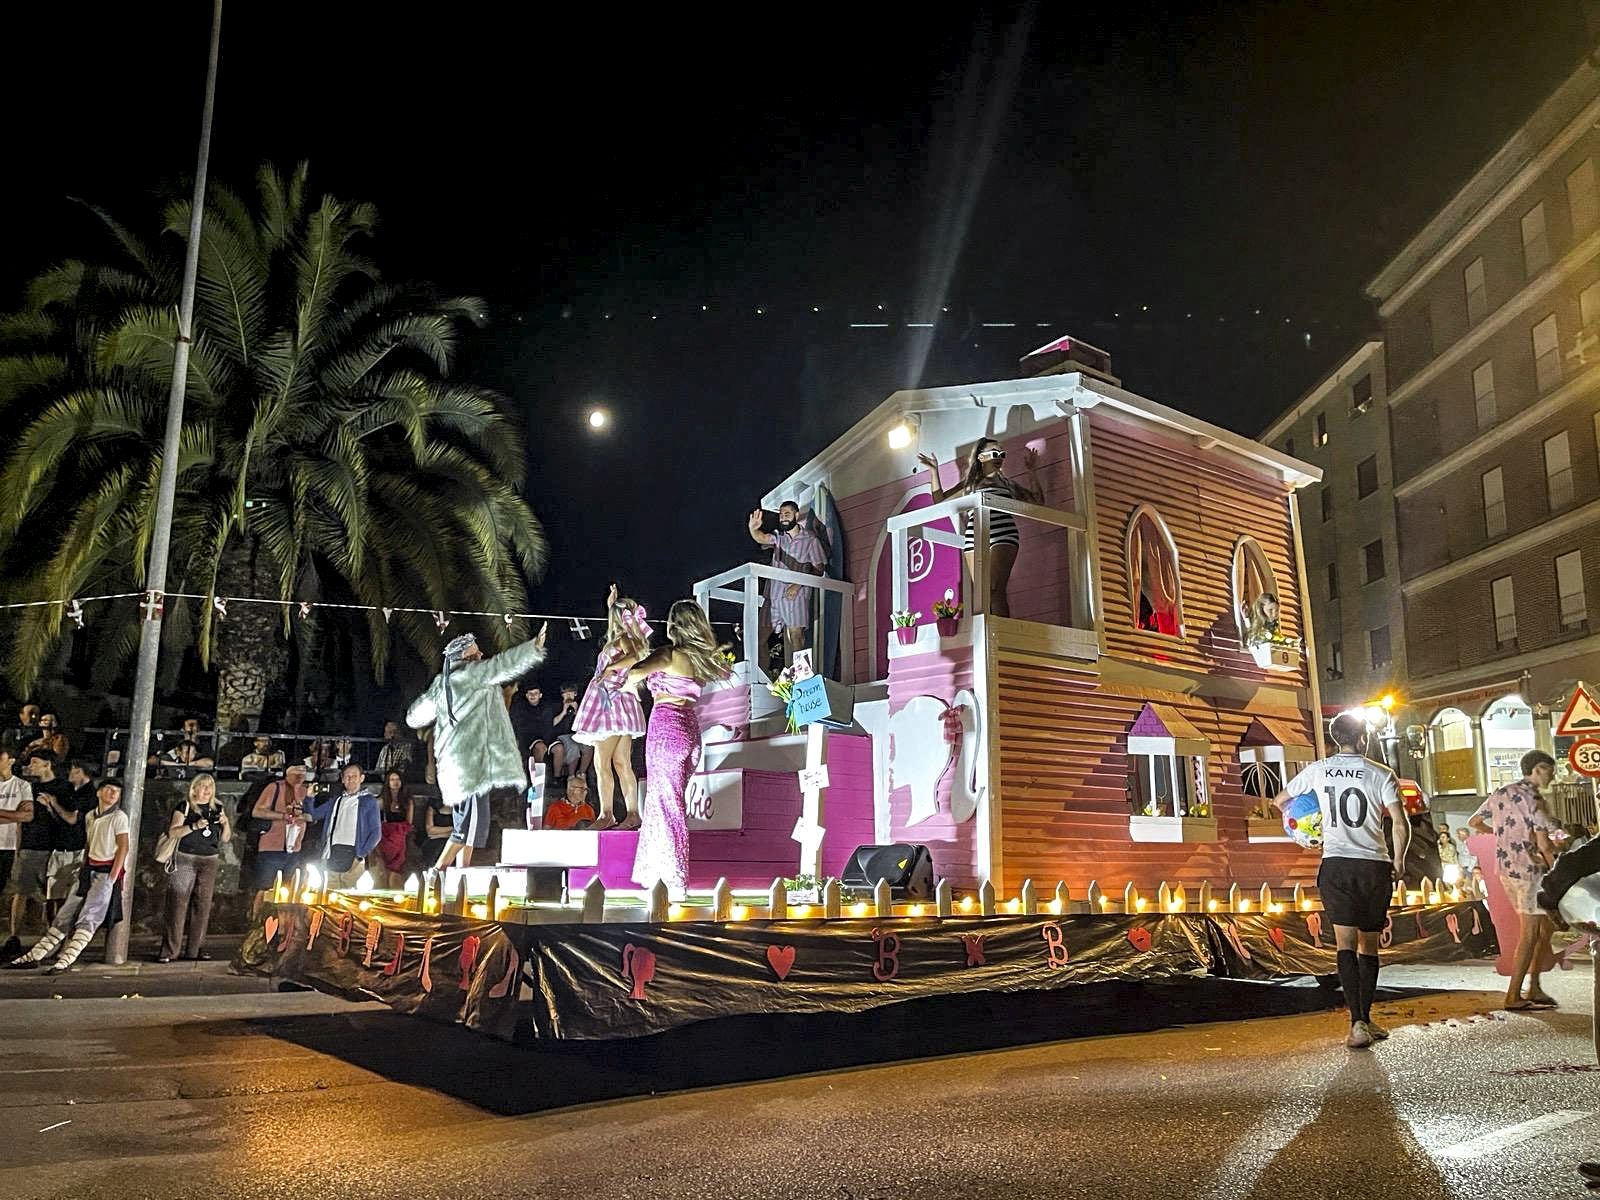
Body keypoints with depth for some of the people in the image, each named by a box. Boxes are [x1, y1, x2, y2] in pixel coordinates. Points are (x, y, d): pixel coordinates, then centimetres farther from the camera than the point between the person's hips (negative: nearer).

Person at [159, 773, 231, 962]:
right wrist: (194, 826, -18)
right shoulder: (184, 807, 2)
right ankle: (169, 950, -5)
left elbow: (225, 838, 13)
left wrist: (226, 822, -5)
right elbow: (172, 832, -7)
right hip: (185, 859, -4)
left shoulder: (218, 808, 12)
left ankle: (195, 948, 7)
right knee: (178, 903, -7)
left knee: (203, 904, 2)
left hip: (209, 861, 4)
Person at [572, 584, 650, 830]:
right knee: (622, 763, 5)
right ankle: (633, 814, 2)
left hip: (612, 703, -9)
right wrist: (611, 605, 39)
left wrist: (609, 668, -23)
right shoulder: (628, 639, 17)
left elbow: (633, 657, -31)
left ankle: (606, 814, -10)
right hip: (622, 702, 9)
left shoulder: (622, 639, -8)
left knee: (601, 762, -9)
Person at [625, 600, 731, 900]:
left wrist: (630, 681, -2)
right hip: (690, 727, 7)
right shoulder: (702, 657, 10)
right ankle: (655, 872, 25)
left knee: (666, 801, -3)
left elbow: (636, 672, -22)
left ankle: (675, 883, -1)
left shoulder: (669, 654, -10)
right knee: (670, 799, 16)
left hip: (666, 725, -7)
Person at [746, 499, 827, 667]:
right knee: (761, 637, 2)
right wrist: (753, 529, -27)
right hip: (774, 594, 4)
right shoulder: (778, 537, 15)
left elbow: (819, 568, 0)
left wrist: (799, 584, -13)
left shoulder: (810, 540, 5)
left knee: (795, 636, -13)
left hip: (796, 595, -4)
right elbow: (761, 538, -4)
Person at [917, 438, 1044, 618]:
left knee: (995, 589, -18)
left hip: (1003, 537, -2)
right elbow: (939, 500, 19)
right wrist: (934, 471, 14)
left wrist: (1032, 472, 13)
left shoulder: (1007, 483, 22)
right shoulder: (969, 484, 23)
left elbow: (1037, 500, 18)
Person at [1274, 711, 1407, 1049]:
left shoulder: (1318, 770, 6)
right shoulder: (1381, 774, -1)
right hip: (1374, 864, 0)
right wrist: (1398, 860, 8)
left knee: (1346, 944, -5)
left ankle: (1358, 1023, -16)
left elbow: (1280, 801, 18)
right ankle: (1365, 1019, 21)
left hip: (1336, 863, 0)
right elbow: (1401, 824, -7)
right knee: (1369, 945, 13)